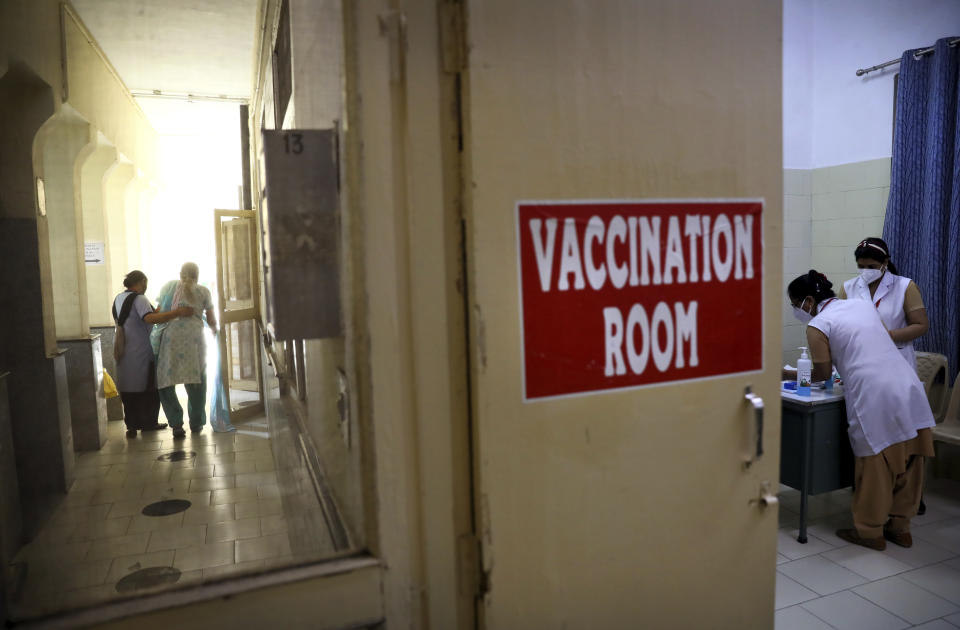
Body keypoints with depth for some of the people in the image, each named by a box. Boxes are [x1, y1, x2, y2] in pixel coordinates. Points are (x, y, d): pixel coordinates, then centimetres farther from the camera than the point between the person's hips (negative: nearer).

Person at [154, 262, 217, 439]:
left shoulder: (169, 286, 13)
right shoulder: (203, 292, 11)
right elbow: (211, 320, 14)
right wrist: (214, 329, 32)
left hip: (170, 336, 0)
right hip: (194, 337, 0)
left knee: (165, 381, 5)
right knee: (197, 382, 12)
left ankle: (176, 423, -7)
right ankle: (196, 423, 18)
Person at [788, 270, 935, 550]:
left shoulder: (817, 325, -2)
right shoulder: (863, 304, 18)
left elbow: (822, 374, 2)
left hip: (874, 396, -7)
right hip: (908, 385, 7)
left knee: (874, 466, 6)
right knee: (907, 464, 14)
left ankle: (869, 531, 19)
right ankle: (899, 527, 28)